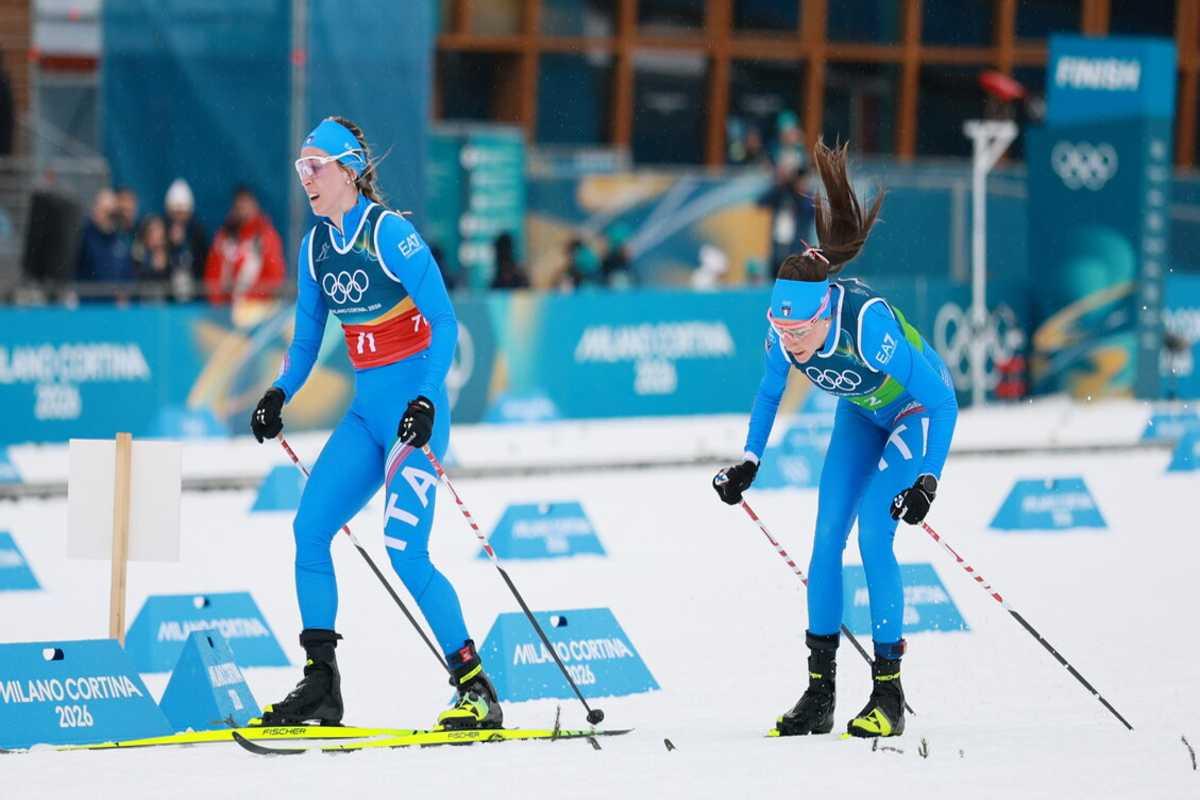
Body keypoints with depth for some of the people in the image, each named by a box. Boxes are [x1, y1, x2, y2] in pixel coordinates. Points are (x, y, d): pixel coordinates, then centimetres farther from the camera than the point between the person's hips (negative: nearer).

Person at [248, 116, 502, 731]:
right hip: (366, 410, 8)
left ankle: (476, 690, -10)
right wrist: (280, 394, 0)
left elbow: (444, 322, -16)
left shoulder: (390, 232, -14)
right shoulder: (316, 246, 9)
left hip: (414, 408, -8)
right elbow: (307, 338, 18)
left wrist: (426, 401, -27)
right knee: (308, 529, -1)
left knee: (403, 551, -16)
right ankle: (320, 686, 4)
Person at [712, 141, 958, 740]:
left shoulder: (868, 324, -40)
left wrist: (929, 478, -40)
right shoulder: (783, 331, -24)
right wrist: (749, 462, -8)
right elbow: (769, 392, 0)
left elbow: (943, 402, -32)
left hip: (917, 412, -6)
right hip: (861, 413, 6)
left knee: (873, 535, -18)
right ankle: (819, 690, 3)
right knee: (827, 538, -3)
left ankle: (888, 692, -9)